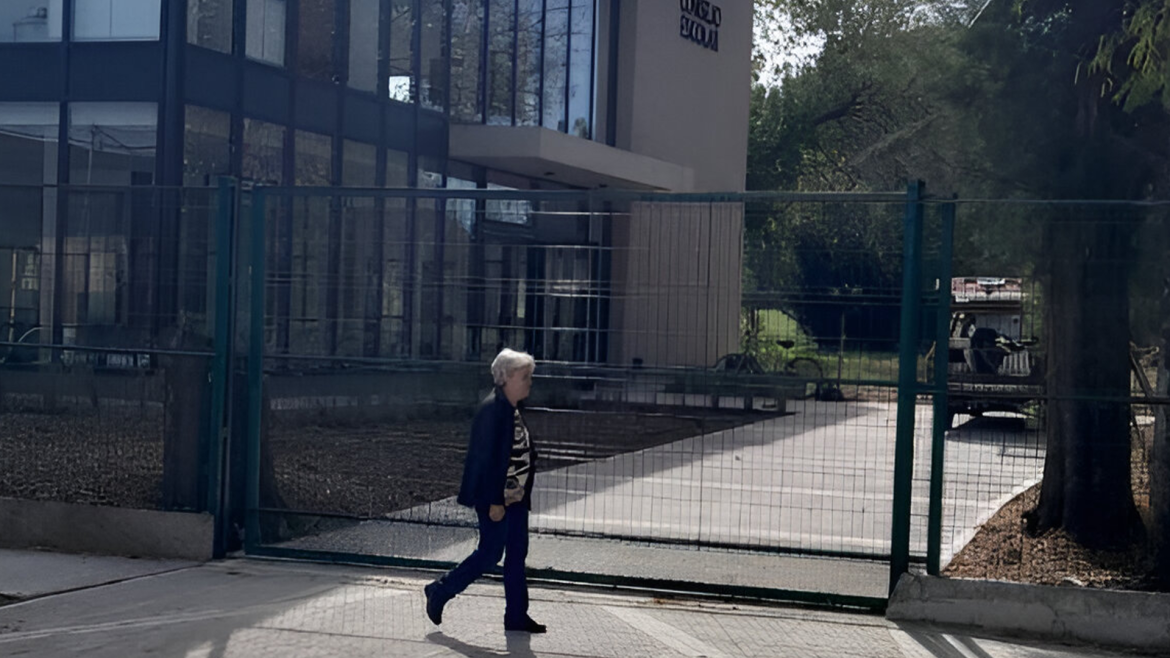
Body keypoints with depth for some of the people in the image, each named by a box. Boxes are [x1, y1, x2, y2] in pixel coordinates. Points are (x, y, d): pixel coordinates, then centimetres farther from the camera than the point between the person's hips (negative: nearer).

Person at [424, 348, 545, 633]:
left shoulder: (512, 410, 12)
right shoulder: (493, 409, -17)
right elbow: (487, 457, -21)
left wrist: (524, 494, 17)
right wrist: (494, 501, -22)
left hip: (515, 497, 10)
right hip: (496, 498, -10)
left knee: (517, 556, 10)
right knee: (490, 553, -3)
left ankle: (517, 616, 15)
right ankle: (439, 591, 11)